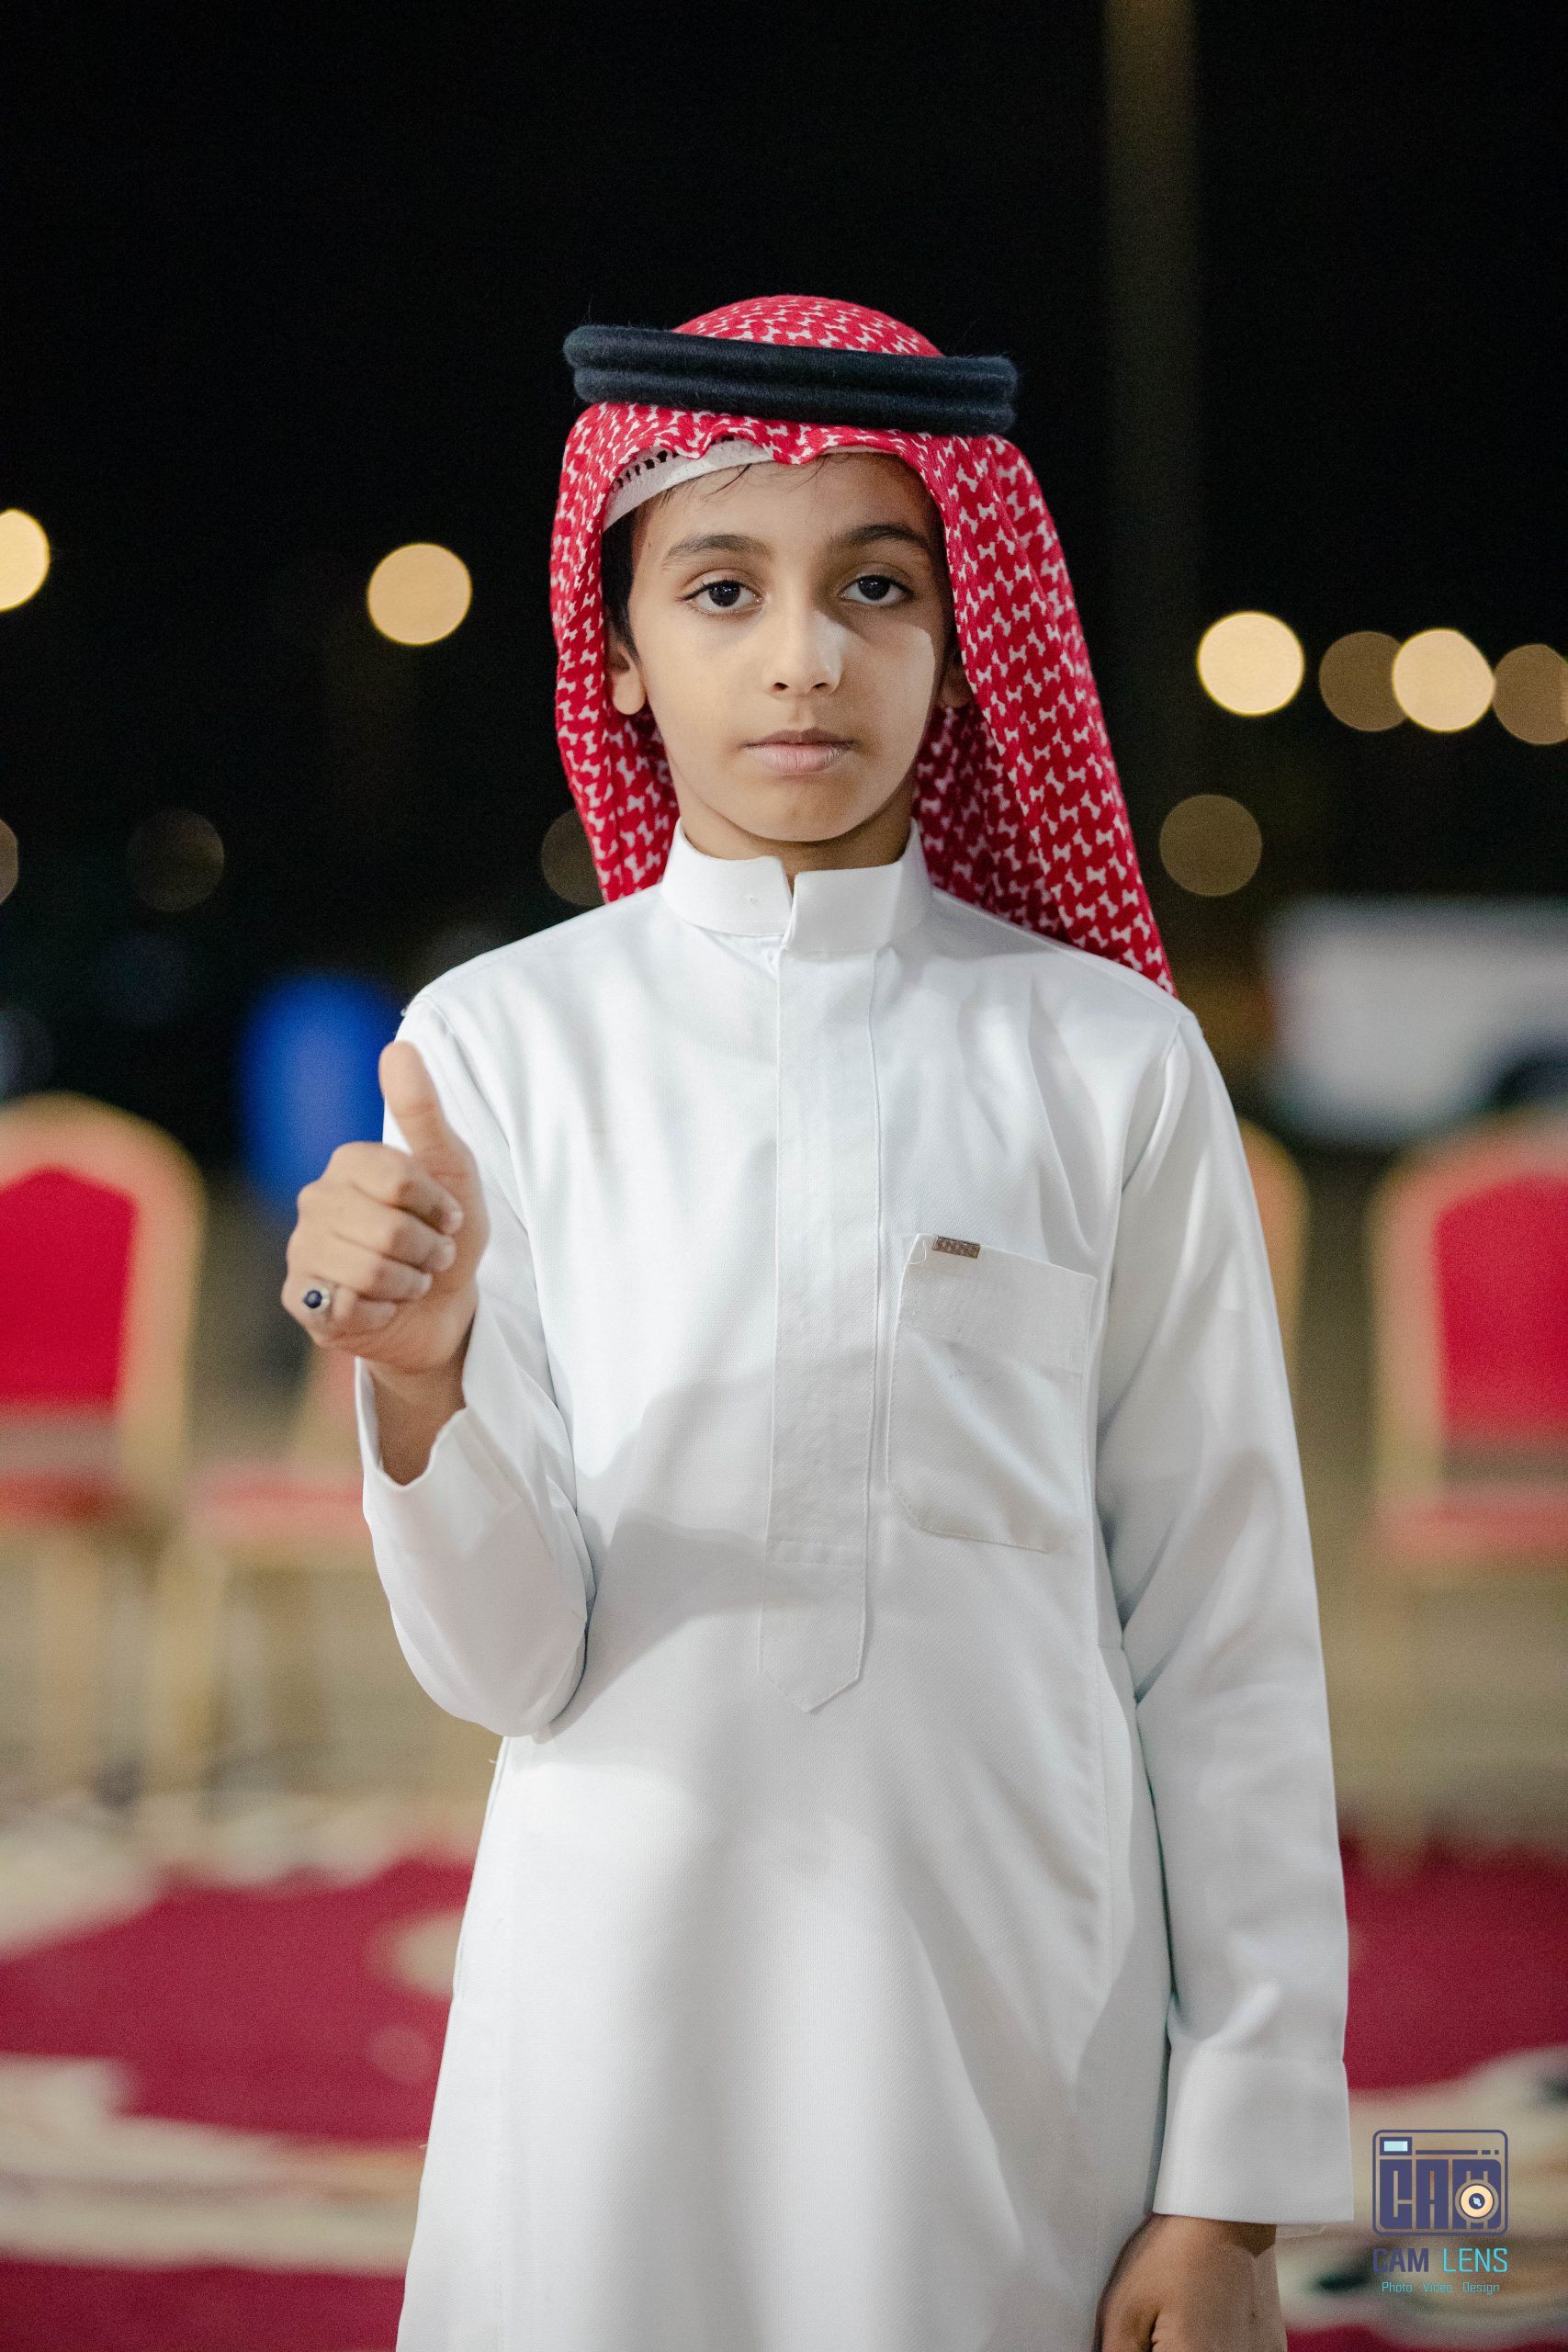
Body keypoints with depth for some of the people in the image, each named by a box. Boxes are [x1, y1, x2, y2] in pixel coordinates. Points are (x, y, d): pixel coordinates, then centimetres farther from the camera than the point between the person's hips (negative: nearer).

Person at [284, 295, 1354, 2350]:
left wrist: (1234, 2186, -1)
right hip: (626, 1996, 0)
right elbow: (508, 1664, -5)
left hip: (1017, 2014, 0)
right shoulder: (500, 1041, -2)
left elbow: (1229, 1640, -1)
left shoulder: (1108, 1062, -3)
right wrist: (418, 1378, -25)